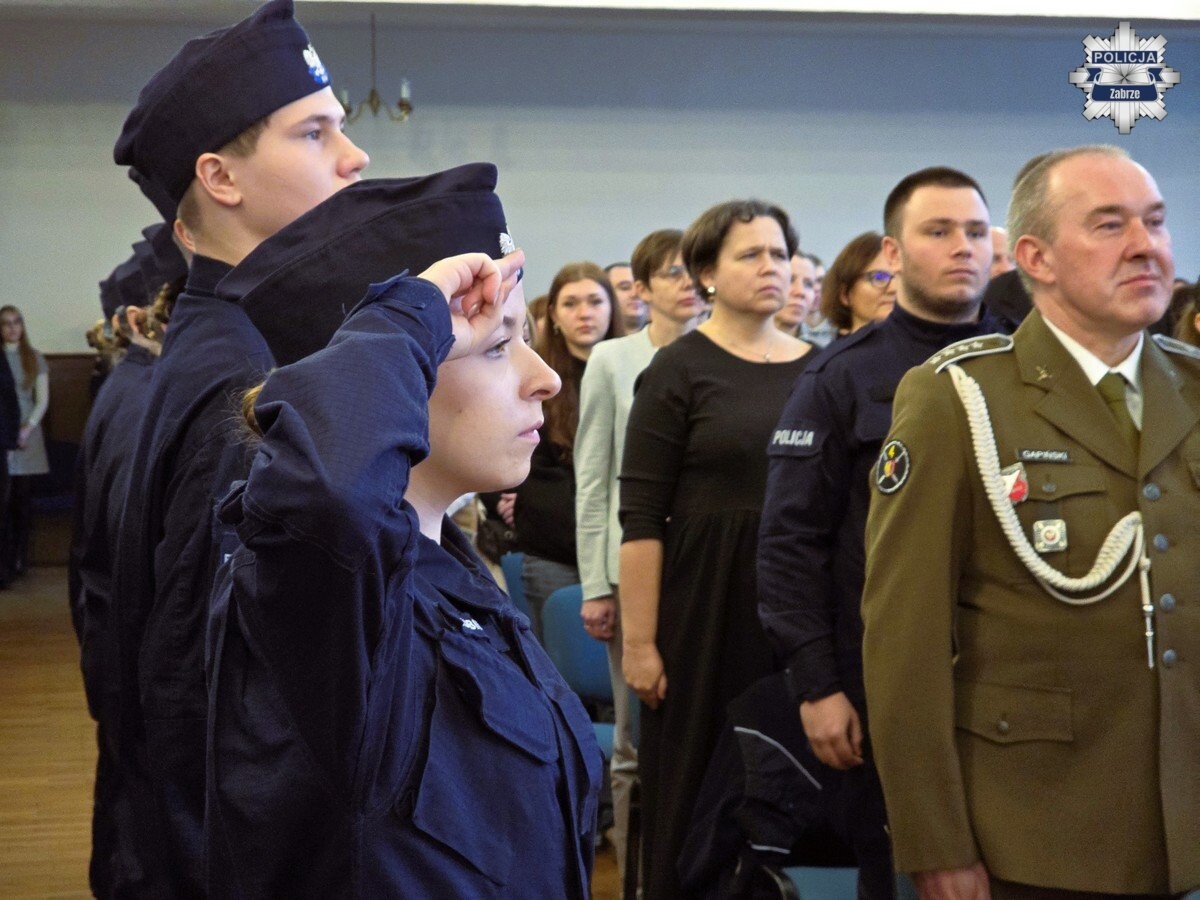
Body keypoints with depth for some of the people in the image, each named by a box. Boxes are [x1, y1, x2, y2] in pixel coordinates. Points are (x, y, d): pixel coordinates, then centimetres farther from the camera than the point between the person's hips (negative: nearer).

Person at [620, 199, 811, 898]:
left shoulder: (820, 367, 7)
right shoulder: (679, 369, -5)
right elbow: (641, 518, -8)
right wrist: (639, 641, -13)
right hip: (706, 603, -3)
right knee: (694, 786, 4)